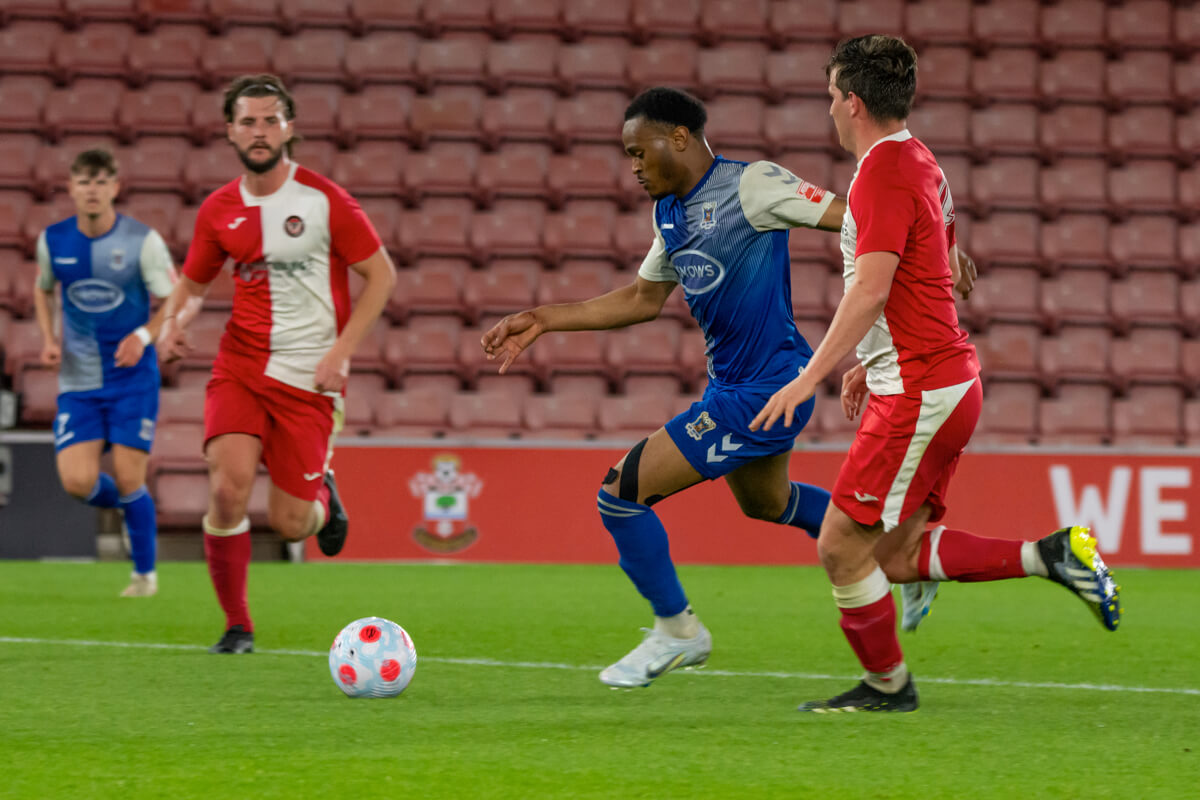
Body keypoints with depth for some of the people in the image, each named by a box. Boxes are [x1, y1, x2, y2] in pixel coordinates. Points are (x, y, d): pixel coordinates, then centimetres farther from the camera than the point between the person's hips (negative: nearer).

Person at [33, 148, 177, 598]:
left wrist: (143, 335, -21)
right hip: (78, 382, 3)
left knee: (128, 480, -6)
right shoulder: (53, 240, 1)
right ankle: (129, 506, 25)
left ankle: (145, 572, 16)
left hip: (133, 379, -3)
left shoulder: (142, 241, -9)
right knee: (77, 481, -10)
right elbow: (43, 291, 20)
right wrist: (49, 340, 3)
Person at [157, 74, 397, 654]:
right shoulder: (218, 210, 4)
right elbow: (193, 280, 19)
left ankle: (322, 497, 36)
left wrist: (340, 352, -11)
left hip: (309, 377, -2)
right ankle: (237, 626, -2)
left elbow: (381, 275, -2)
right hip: (240, 367, 2)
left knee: (289, 522, -4)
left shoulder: (323, 199, -7)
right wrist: (172, 322, -4)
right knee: (228, 487, -20)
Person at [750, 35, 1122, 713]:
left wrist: (811, 377, -25)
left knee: (843, 549, -2)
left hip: (920, 394, -10)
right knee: (897, 555, 12)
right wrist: (870, 366, 29)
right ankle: (1048, 556, 7)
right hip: (949, 380, 10)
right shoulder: (922, 165, 16)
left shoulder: (883, 171, -14)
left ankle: (887, 684, 10)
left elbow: (872, 288, -24)